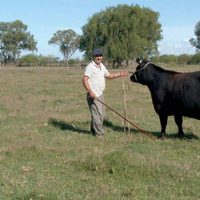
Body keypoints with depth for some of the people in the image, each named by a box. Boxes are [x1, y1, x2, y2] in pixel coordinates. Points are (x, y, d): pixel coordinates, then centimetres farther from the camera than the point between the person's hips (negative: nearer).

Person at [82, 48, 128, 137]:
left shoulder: (101, 66, 15)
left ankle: (94, 131, 29)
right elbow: (84, 79, -22)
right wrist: (90, 92, -29)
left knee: (101, 114, 15)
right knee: (97, 114, -8)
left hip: (100, 94, 9)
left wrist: (119, 74, 17)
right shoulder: (90, 66, -14)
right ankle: (99, 134, 0)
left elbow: (109, 75, 28)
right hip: (93, 95, -9)